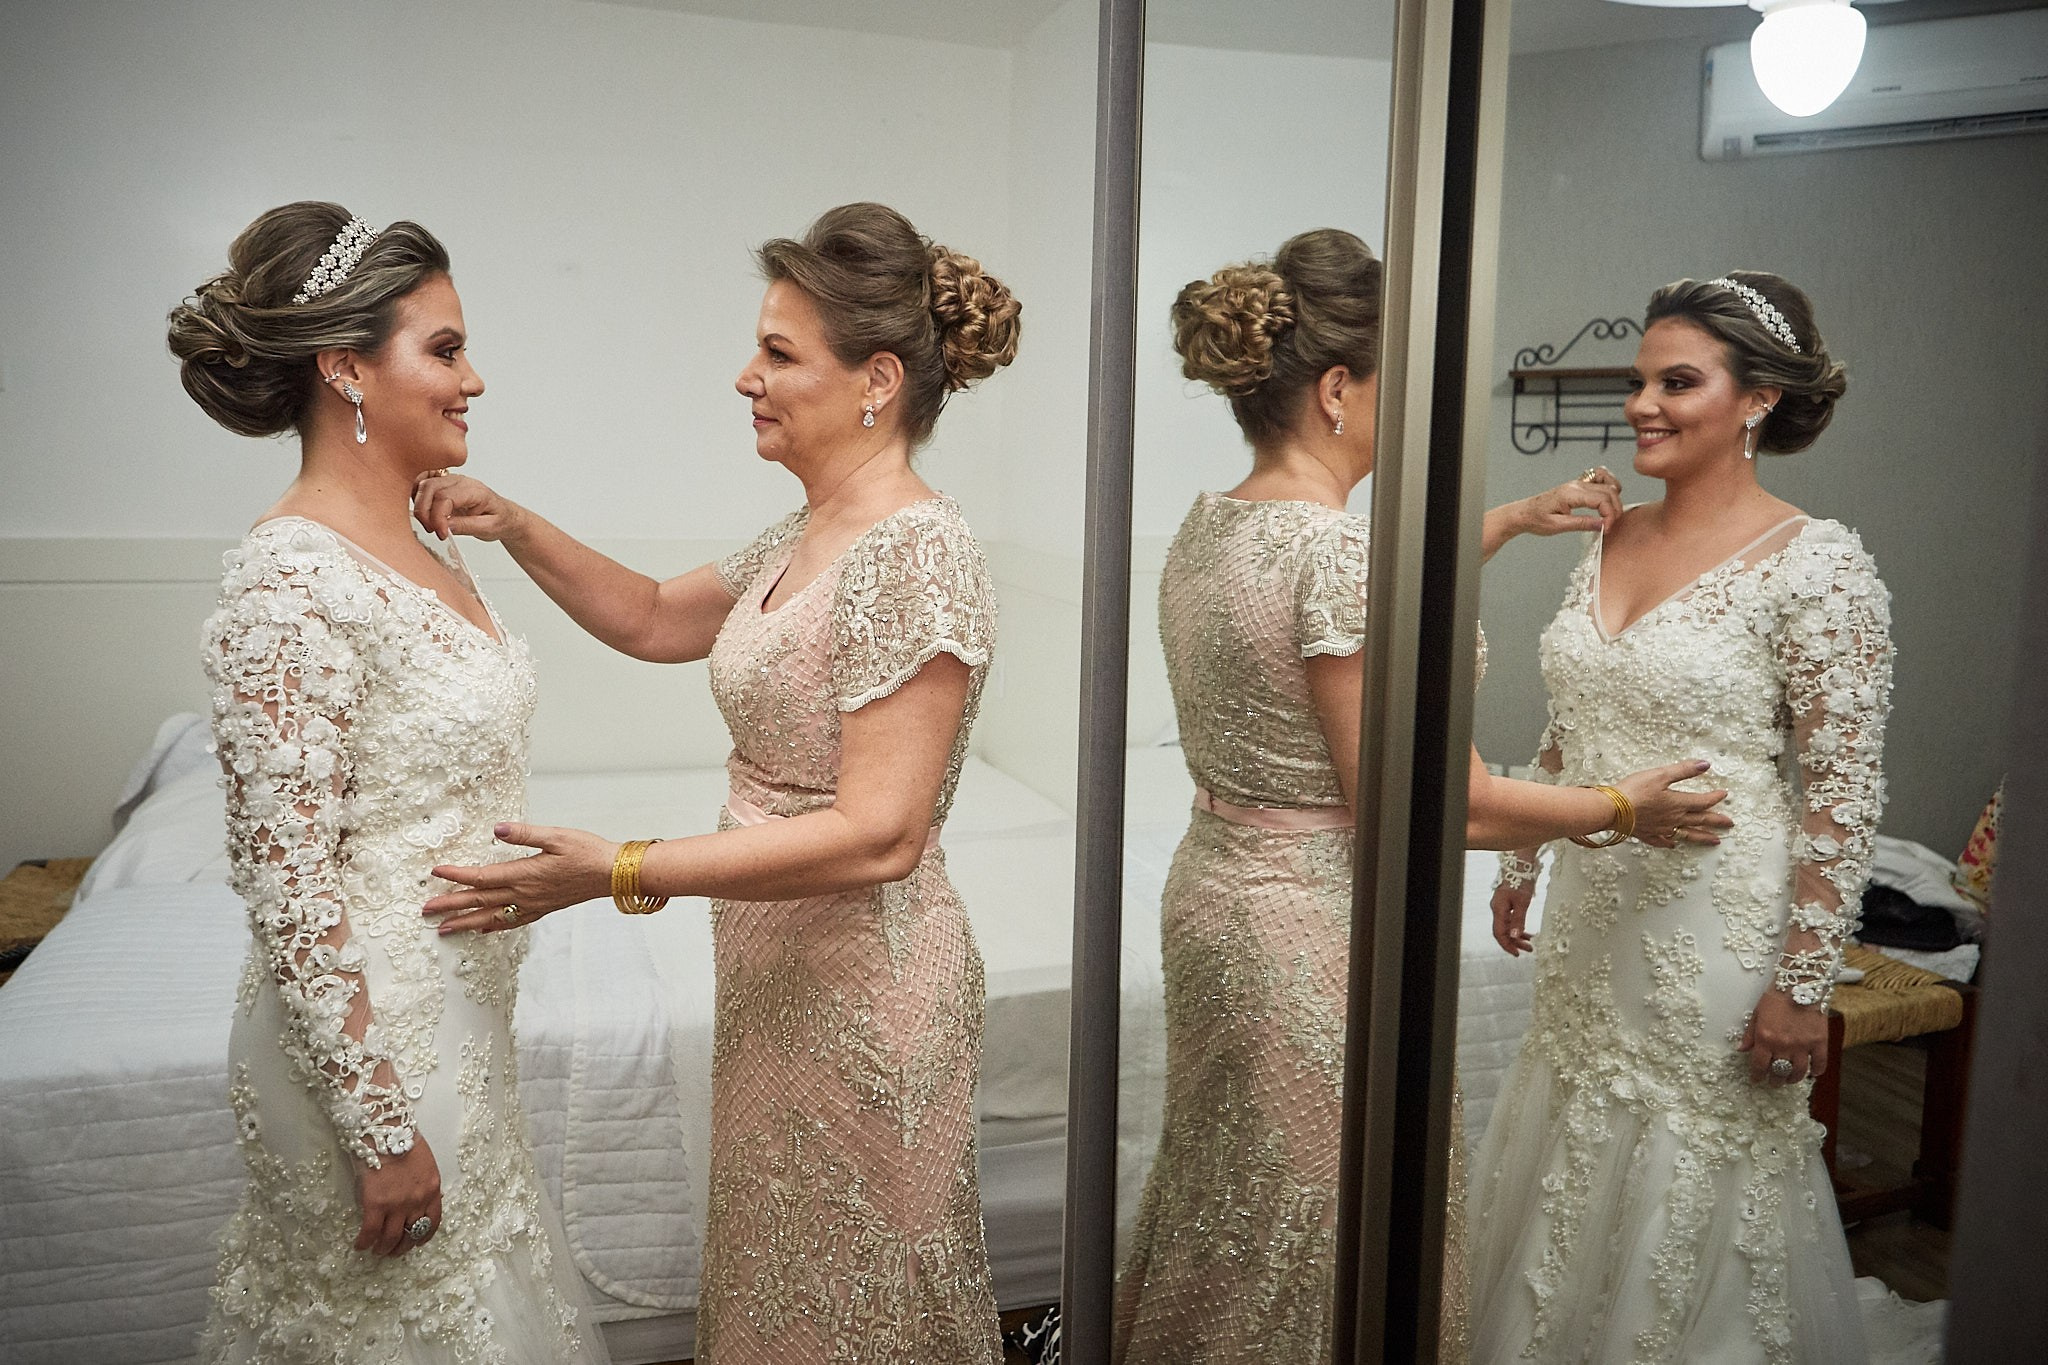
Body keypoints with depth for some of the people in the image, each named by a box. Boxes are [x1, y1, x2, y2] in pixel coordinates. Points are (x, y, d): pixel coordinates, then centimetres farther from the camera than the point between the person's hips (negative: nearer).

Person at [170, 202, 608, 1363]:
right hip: (371, 1036, -8)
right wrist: (382, 1128, -20)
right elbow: (286, 885, -23)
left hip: (454, 1015, 9)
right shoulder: (292, 582, -23)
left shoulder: (411, 543, 5)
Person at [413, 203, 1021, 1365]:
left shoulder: (917, 554, -23)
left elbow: (878, 835, -27)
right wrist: (515, 527, 6)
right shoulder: (807, 536, 7)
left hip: (863, 994, -9)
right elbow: (653, 619, 21)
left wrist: (622, 872, -27)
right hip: (782, 974, 9)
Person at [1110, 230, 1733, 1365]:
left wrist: (1513, 519, 28)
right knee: (1318, 1246, 12)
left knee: (1226, 1209, 26)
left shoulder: (1210, 525, 3)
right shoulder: (1338, 547, -24)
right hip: (1321, 934, -9)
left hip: (1214, 893, 9)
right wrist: (1618, 809, -8)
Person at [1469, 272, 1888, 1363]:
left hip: (1715, 927, -6)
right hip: (1591, 911, 7)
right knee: (1574, 1174, 20)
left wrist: (1802, 984, -16)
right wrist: (1521, 867, 16)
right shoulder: (1611, 537, 6)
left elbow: (1845, 789, -15)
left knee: (1694, 1187, 10)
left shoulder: (1817, 564, -14)